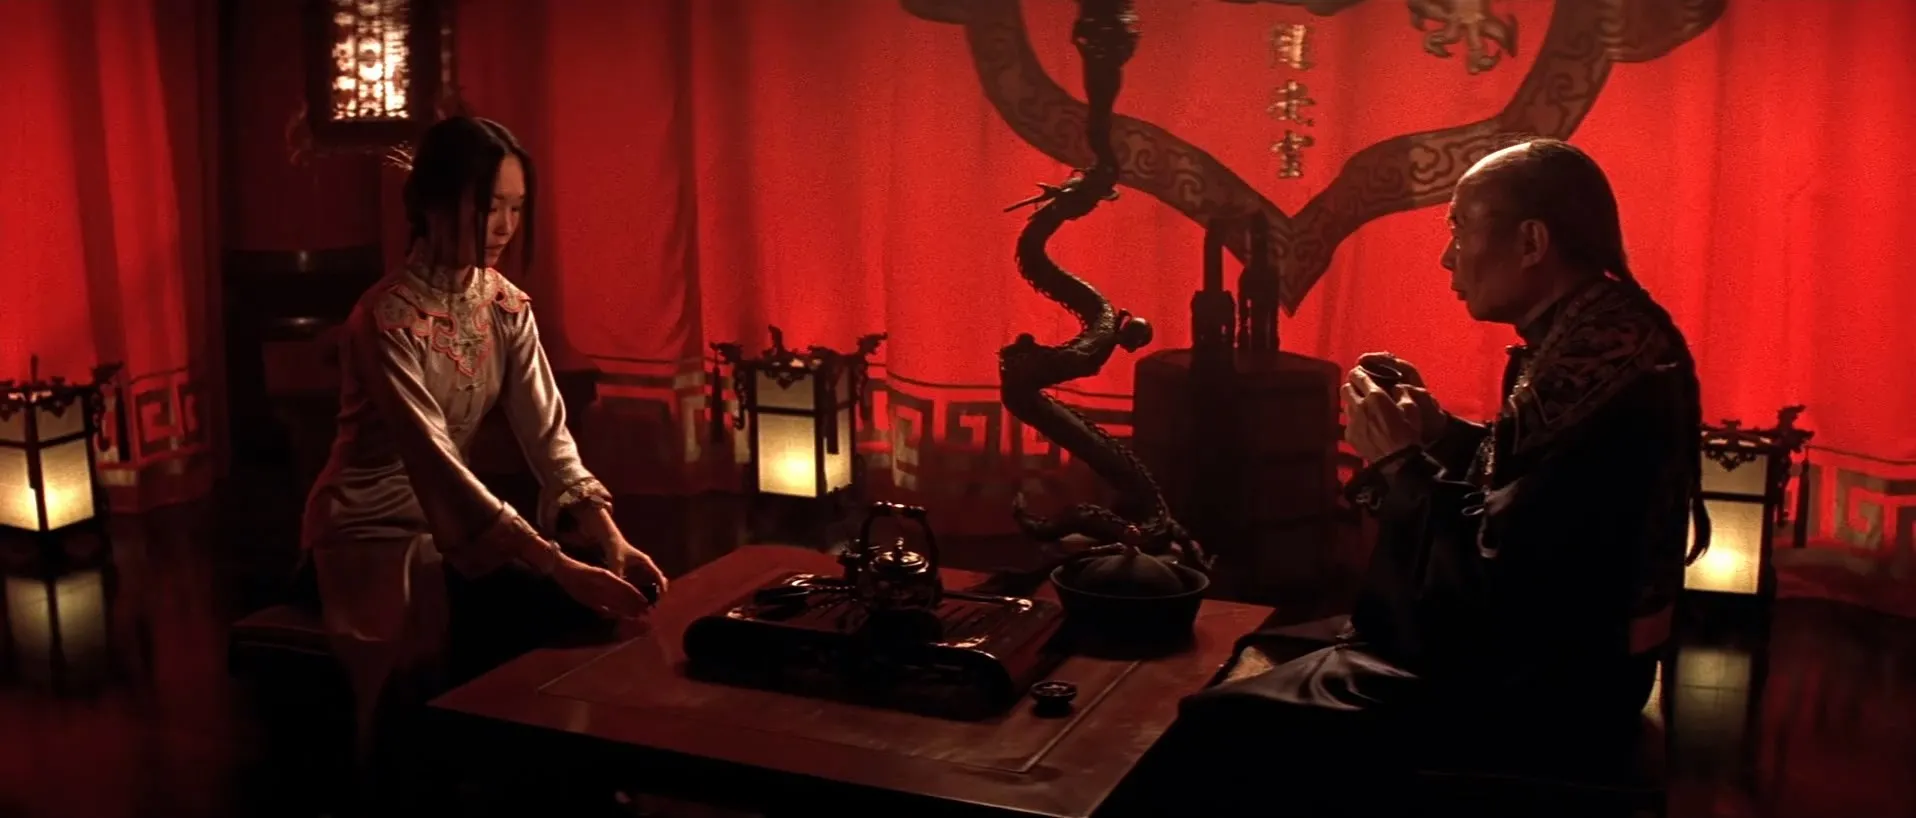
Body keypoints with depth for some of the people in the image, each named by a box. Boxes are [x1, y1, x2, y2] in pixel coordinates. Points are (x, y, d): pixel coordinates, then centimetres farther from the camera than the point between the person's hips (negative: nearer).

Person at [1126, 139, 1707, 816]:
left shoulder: (1592, 370, -28)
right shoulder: (1599, 336, 3)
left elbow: (1483, 598, -27)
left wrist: (1400, 460, -17)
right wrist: (1435, 429, 1)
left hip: (1537, 686, -10)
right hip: (1531, 645, 10)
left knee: (1217, 727, -10)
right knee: (1265, 656, 18)